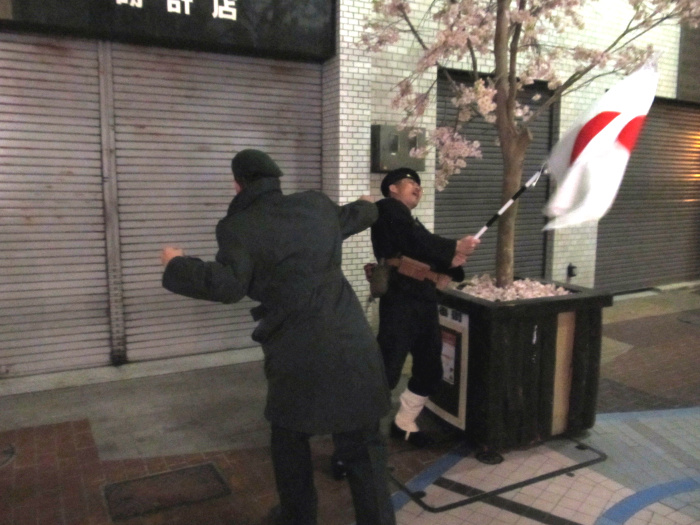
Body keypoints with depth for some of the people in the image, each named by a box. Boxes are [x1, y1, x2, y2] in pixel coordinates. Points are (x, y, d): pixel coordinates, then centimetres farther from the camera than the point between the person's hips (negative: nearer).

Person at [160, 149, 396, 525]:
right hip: (353, 345, 4)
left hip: (299, 354, -3)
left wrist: (176, 265, -2)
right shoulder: (316, 204, 11)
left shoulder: (239, 226, -5)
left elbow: (227, 285, -18)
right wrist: (367, 204, 55)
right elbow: (356, 216, 31)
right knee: (361, 445, 13)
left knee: (290, 437, 23)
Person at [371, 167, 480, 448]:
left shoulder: (412, 221, 26)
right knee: (387, 372, -9)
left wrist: (450, 262, -2)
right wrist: (455, 247, -8)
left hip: (423, 303, 9)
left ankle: (403, 424, 30)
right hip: (400, 303, -9)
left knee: (430, 372, 14)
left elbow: (426, 257, 18)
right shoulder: (388, 209, 0)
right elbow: (417, 242, -14)